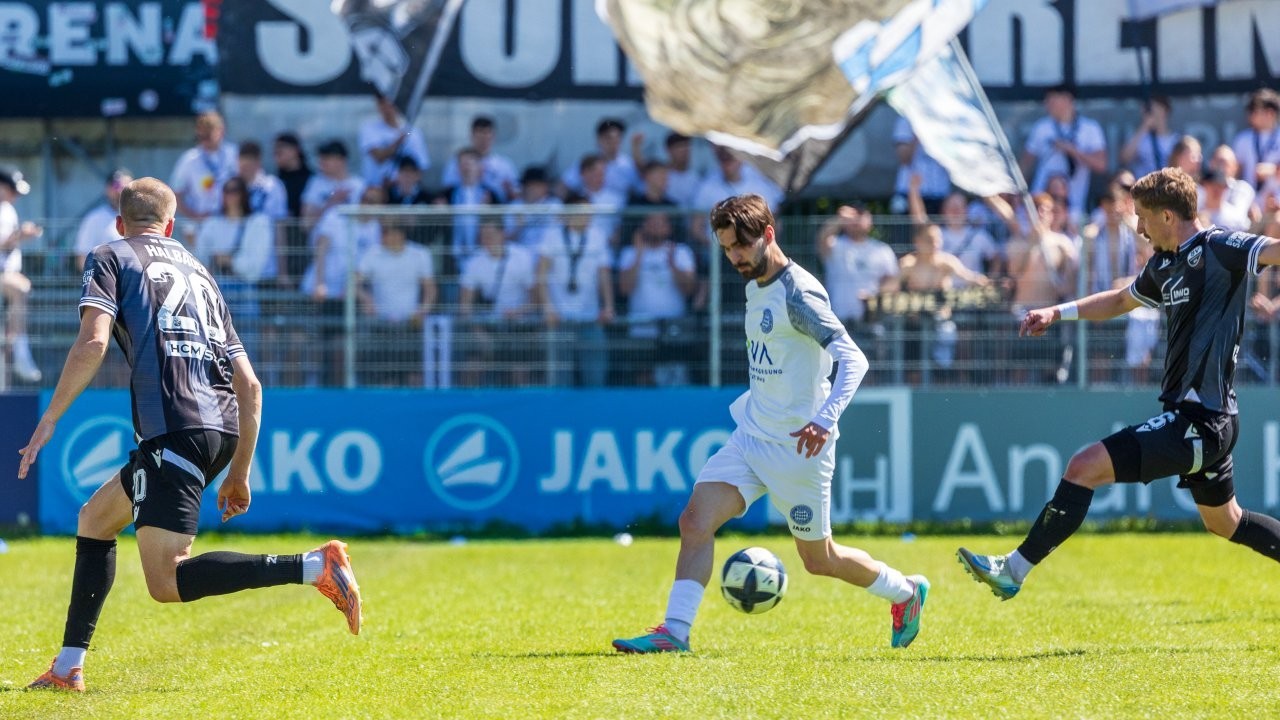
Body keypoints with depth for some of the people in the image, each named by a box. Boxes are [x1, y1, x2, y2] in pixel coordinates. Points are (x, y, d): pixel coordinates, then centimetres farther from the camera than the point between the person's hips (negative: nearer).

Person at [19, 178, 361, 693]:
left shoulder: (111, 258, 10)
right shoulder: (199, 273, 27)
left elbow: (92, 343, -10)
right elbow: (250, 386, 21)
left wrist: (50, 419, -2)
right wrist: (239, 472, 27)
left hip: (175, 432, -8)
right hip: (222, 429, 8)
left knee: (166, 583, -13)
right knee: (94, 519, 24)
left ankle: (314, 567, -25)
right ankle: (68, 668, 22)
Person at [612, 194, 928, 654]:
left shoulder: (798, 293, -18)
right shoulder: (755, 287, 9)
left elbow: (853, 359, -26)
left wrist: (826, 418, -38)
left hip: (797, 445, -8)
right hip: (752, 437, 8)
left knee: (818, 558, 6)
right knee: (696, 520, -10)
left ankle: (906, 593, 30)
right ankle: (675, 631, -10)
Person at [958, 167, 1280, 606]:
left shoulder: (1220, 249, -13)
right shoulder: (1164, 264, 14)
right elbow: (1123, 300, 33)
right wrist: (1058, 313, 26)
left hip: (1199, 421, -10)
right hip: (1202, 420, 10)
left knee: (1084, 467, -13)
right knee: (1226, 523, 23)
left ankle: (1013, 570, -9)